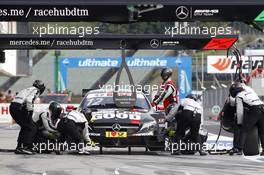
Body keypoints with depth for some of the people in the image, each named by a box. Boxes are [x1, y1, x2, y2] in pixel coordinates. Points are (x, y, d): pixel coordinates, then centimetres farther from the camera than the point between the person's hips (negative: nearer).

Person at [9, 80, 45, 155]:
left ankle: (19, 147, 23)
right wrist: (30, 111, -18)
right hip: (19, 108, -9)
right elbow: (28, 100, -17)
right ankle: (26, 147, -11)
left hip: (12, 107, 9)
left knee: (25, 127, 24)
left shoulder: (27, 90, 30)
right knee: (32, 128, -2)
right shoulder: (35, 90, 2)